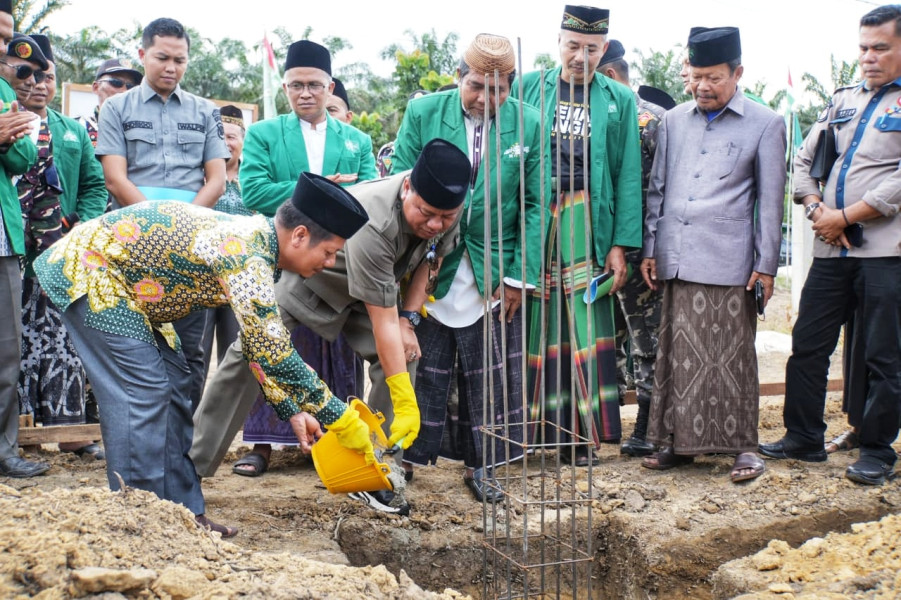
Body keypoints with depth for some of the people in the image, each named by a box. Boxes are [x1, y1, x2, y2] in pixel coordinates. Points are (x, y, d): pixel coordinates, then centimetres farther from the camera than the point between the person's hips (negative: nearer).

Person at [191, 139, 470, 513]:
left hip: (362, 288, 6)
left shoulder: (447, 212, -21)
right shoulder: (372, 223, -42)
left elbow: (427, 260, 2)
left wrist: (409, 320, -9)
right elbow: (383, 324, -40)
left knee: (403, 357, -12)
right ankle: (192, 467, 1)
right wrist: (406, 404, -39)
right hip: (301, 276, -6)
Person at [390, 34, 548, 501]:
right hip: (430, 270, -1)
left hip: (494, 275, 1)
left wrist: (519, 276, -4)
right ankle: (407, 457, 20)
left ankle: (479, 465, 22)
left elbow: (535, 205, 0)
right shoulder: (422, 113, -4)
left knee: (489, 376, 8)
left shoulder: (529, 125, -2)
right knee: (425, 370, 6)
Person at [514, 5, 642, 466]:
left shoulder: (619, 100, 9)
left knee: (585, 329, -1)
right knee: (532, 326, 1)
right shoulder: (529, 87, 8)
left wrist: (621, 245, -2)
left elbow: (628, 176, 6)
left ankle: (581, 433, 7)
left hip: (585, 224, 0)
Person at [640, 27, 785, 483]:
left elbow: (771, 200, 2)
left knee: (732, 357, 0)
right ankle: (679, 441, 16)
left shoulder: (765, 125, 3)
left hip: (728, 263, -3)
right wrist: (649, 249, 11)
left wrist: (766, 264, -2)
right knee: (678, 354, 6)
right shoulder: (673, 121, 13)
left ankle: (743, 446, 9)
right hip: (677, 259, 4)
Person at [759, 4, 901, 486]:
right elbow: (804, 161, 17)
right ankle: (803, 438, 20)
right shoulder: (843, 100, 17)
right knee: (807, 346, 8)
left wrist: (845, 216, -12)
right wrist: (817, 209, 0)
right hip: (831, 250, 6)